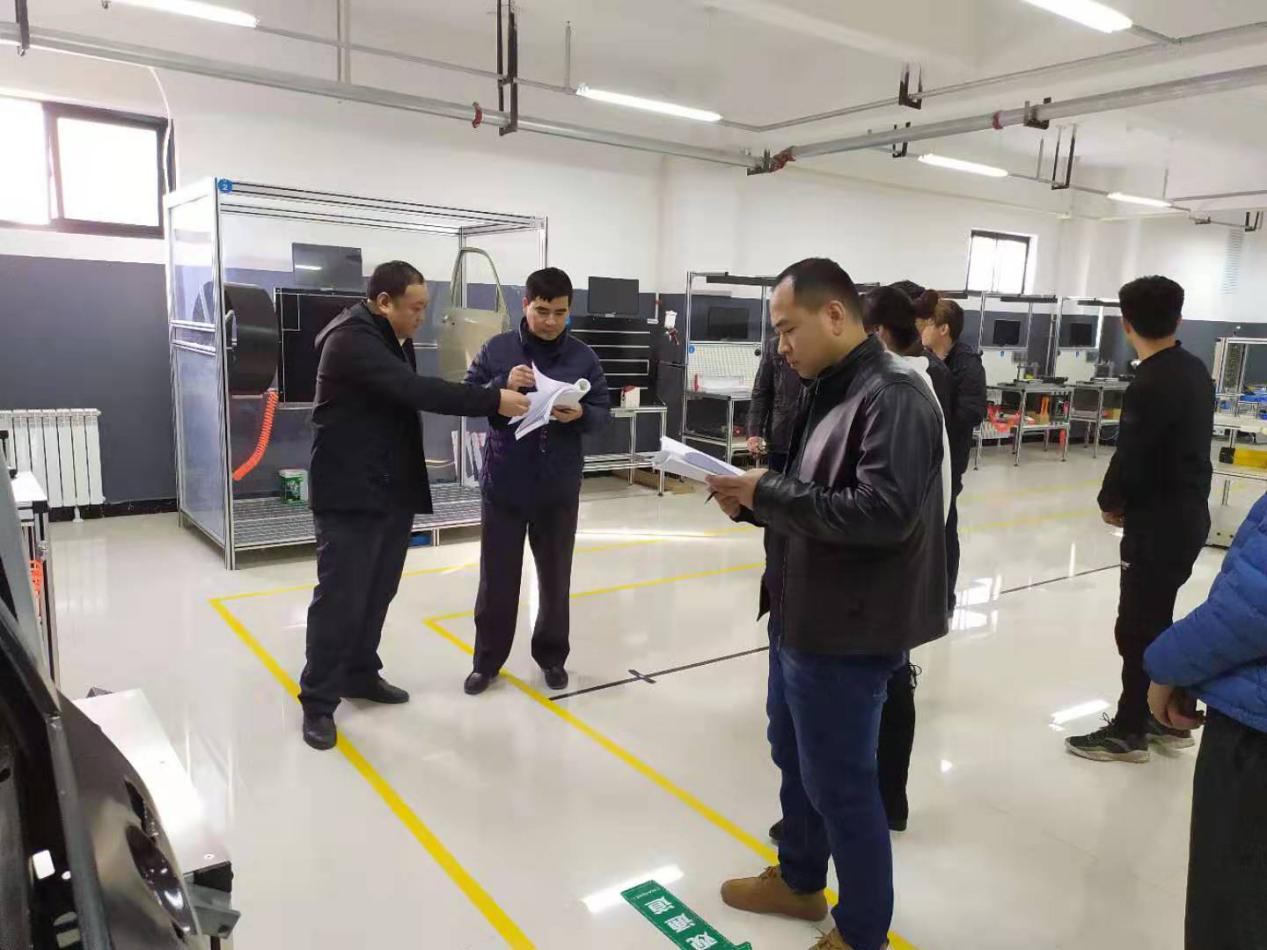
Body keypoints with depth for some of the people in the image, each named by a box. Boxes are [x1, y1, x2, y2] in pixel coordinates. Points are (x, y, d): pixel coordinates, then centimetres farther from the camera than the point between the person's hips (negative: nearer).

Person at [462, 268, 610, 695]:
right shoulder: (496, 349, -2)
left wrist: (580, 415, -21)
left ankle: (552, 656, 32)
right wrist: (502, 386, -20)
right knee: (497, 577, 9)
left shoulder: (583, 357, -1)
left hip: (559, 487, 1)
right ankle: (487, 660, 25)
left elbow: (604, 411, 1)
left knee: (555, 577, 13)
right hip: (503, 483, 0)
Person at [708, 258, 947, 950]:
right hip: (802, 615, 9)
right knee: (793, 756, 23)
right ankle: (799, 880, 45)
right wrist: (752, 499, -2)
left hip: (847, 630, -9)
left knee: (839, 780, 6)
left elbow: (884, 510, -28)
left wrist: (767, 494, -23)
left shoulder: (894, 396, -19)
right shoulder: (827, 391, 11)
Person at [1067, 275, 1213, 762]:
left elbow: (1129, 460, -20)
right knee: (1157, 621, 20)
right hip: (1188, 514, 9)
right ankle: (1168, 718, 31)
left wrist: (1110, 502, 0)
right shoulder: (1196, 370, 6)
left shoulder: (1148, 387, -23)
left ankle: (1129, 732, 15)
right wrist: (1128, 501, 9)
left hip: (1158, 524, -9)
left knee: (1138, 628, 3)